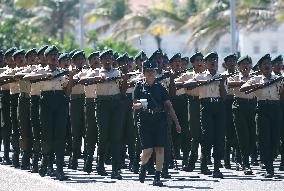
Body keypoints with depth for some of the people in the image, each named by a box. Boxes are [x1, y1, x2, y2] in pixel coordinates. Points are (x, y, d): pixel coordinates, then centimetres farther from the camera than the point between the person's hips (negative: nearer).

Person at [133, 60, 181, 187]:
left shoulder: (160, 88, 10)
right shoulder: (140, 87, 7)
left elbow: (169, 106, 9)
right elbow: (134, 105, 2)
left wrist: (176, 123, 3)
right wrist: (140, 105, -23)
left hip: (160, 121, 1)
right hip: (145, 122, -1)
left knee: (160, 149, -7)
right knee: (148, 150, -6)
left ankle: (157, 177, -3)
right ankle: (143, 167, 26)